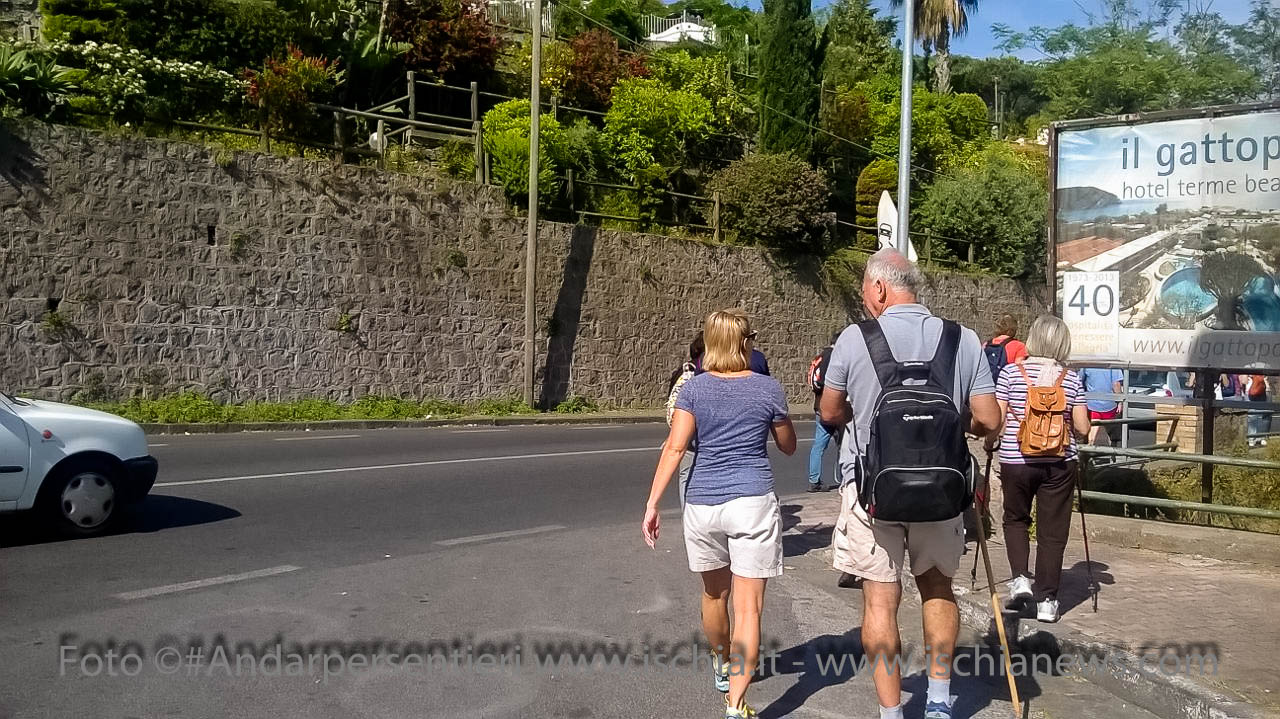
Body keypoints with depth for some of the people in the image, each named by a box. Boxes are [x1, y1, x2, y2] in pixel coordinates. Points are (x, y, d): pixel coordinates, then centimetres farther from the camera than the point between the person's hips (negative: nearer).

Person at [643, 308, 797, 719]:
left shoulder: (694, 388, 1)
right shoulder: (768, 388, -1)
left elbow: (675, 447, -8)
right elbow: (788, 447, 12)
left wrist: (652, 504, -7)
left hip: (702, 504, 3)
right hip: (753, 503, -3)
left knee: (714, 594, 23)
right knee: (748, 607, -1)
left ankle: (722, 668, 45)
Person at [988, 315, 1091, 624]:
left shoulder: (1010, 373, -6)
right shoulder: (1072, 379, -1)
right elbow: (1082, 428, 1)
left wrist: (990, 444, 12)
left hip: (1016, 460, -1)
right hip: (1059, 463, 1)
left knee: (1015, 519, 21)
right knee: (1053, 531, 9)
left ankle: (1020, 578, 5)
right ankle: (1046, 599, 12)